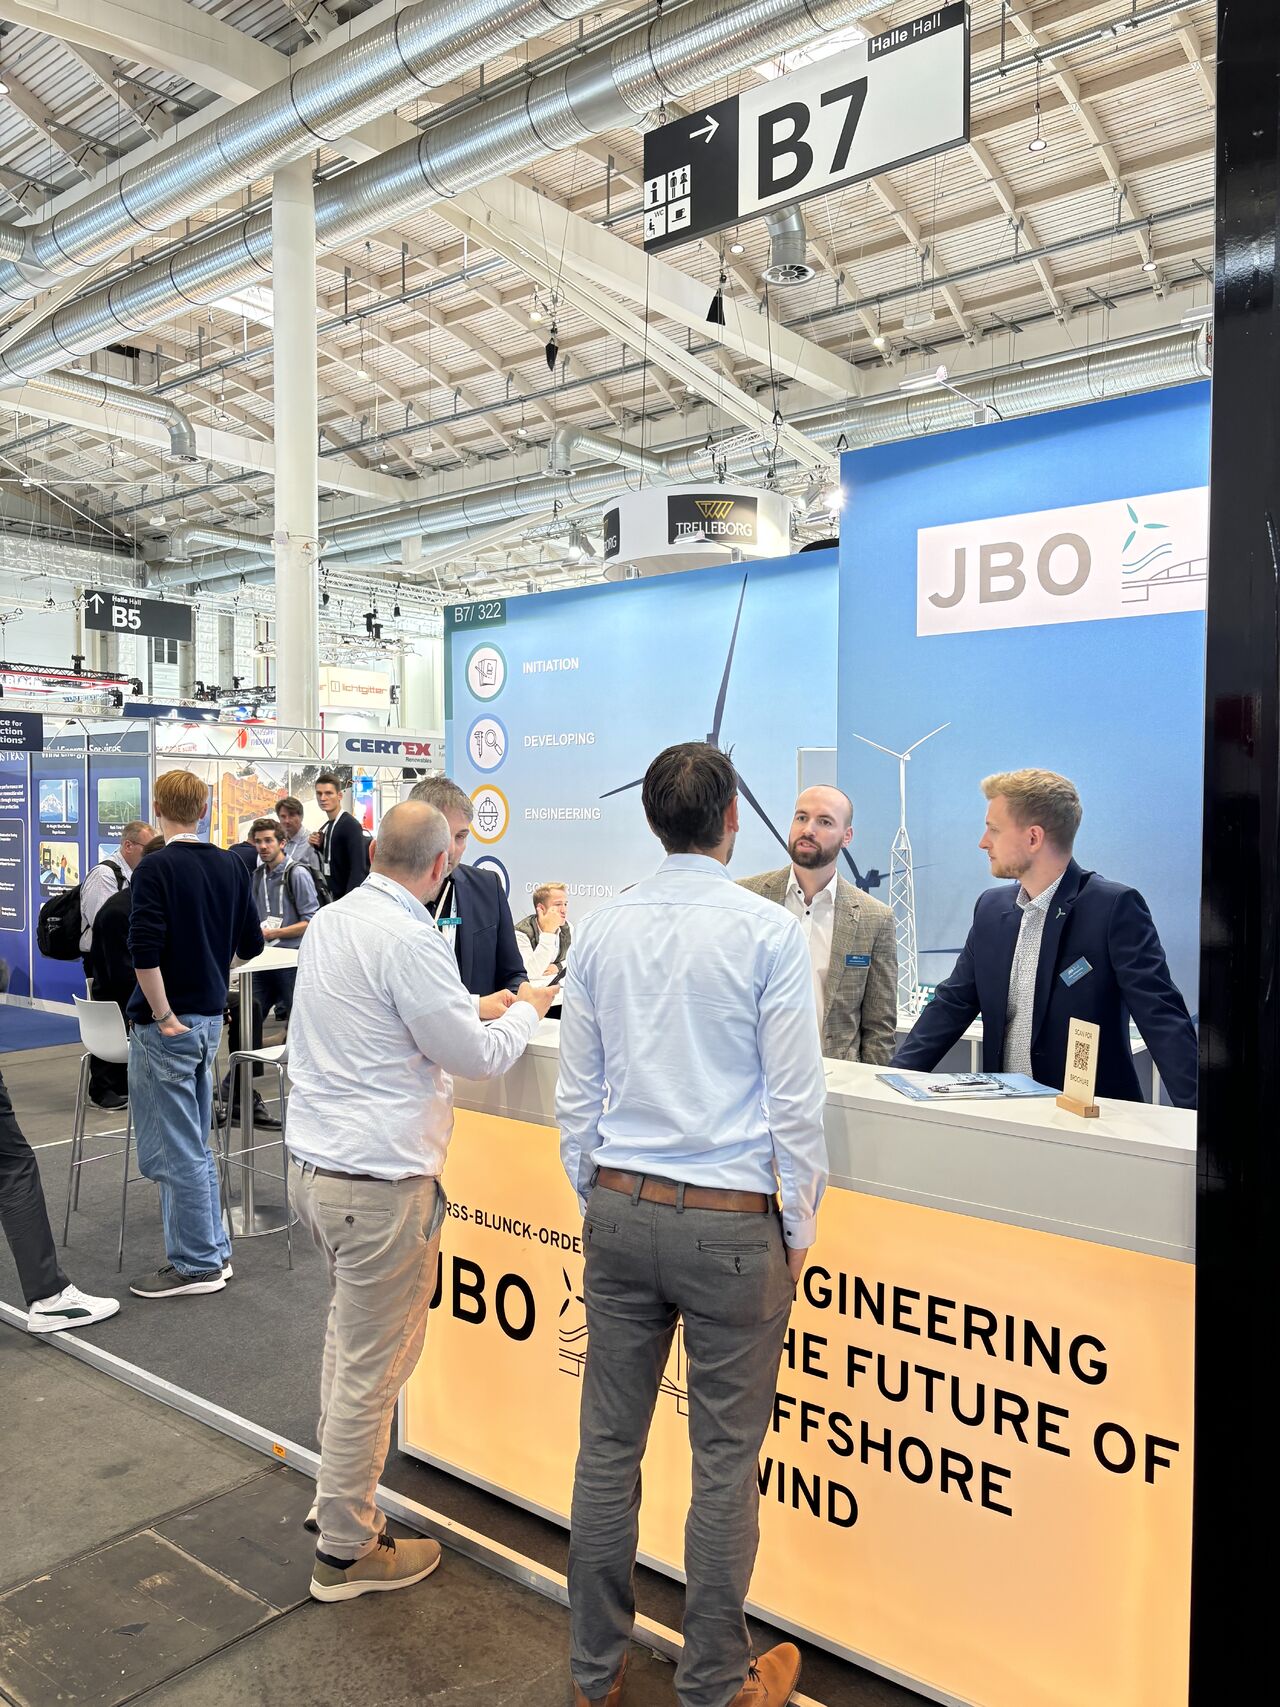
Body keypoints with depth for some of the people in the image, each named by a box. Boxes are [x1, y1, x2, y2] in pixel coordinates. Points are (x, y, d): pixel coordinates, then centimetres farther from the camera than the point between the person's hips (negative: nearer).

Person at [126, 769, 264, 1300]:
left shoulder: (156, 867, -14)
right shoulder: (231, 866, 5)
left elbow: (145, 953, -23)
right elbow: (251, 945, 11)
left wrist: (163, 1016, -14)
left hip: (167, 1024, -7)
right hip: (209, 1017, 7)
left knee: (173, 1150, 2)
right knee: (193, 1145, 18)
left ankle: (196, 1265, 11)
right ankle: (212, 1250, 25)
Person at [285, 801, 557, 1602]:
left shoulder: (331, 920, 7)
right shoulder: (409, 941, -21)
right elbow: (480, 1056, -14)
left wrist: (469, 1009, 23)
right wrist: (525, 1011, 4)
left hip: (316, 1165, 10)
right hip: (380, 1182, -10)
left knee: (350, 1334, 25)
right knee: (372, 1367, 6)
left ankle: (340, 1493, 41)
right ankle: (346, 1551, 21)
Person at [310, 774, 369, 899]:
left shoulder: (351, 825, -14)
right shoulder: (327, 828, 12)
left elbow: (358, 869, -20)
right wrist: (319, 846, 1)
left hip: (346, 897, -8)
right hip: (329, 897, 8)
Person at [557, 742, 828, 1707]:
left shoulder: (603, 931, 1)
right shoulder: (770, 931, -11)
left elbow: (577, 1095, 6)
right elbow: (796, 1101, -10)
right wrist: (799, 1232, 2)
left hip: (620, 1214, 4)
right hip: (729, 1226, -4)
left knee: (610, 1444, 15)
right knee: (726, 1463, 11)